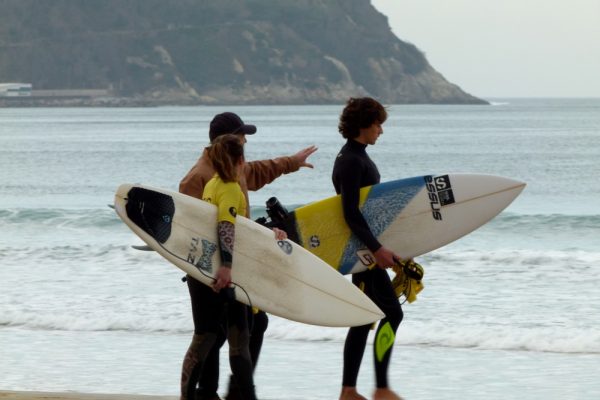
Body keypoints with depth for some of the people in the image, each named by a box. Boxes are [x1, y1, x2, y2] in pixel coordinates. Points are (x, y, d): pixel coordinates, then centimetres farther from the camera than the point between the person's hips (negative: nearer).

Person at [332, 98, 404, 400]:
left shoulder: (357, 157, 15)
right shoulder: (351, 161, -16)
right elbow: (350, 212, -23)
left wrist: (383, 247, 24)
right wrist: (376, 248, -28)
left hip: (365, 249, 10)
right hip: (362, 249, -10)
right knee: (392, 313, -10)